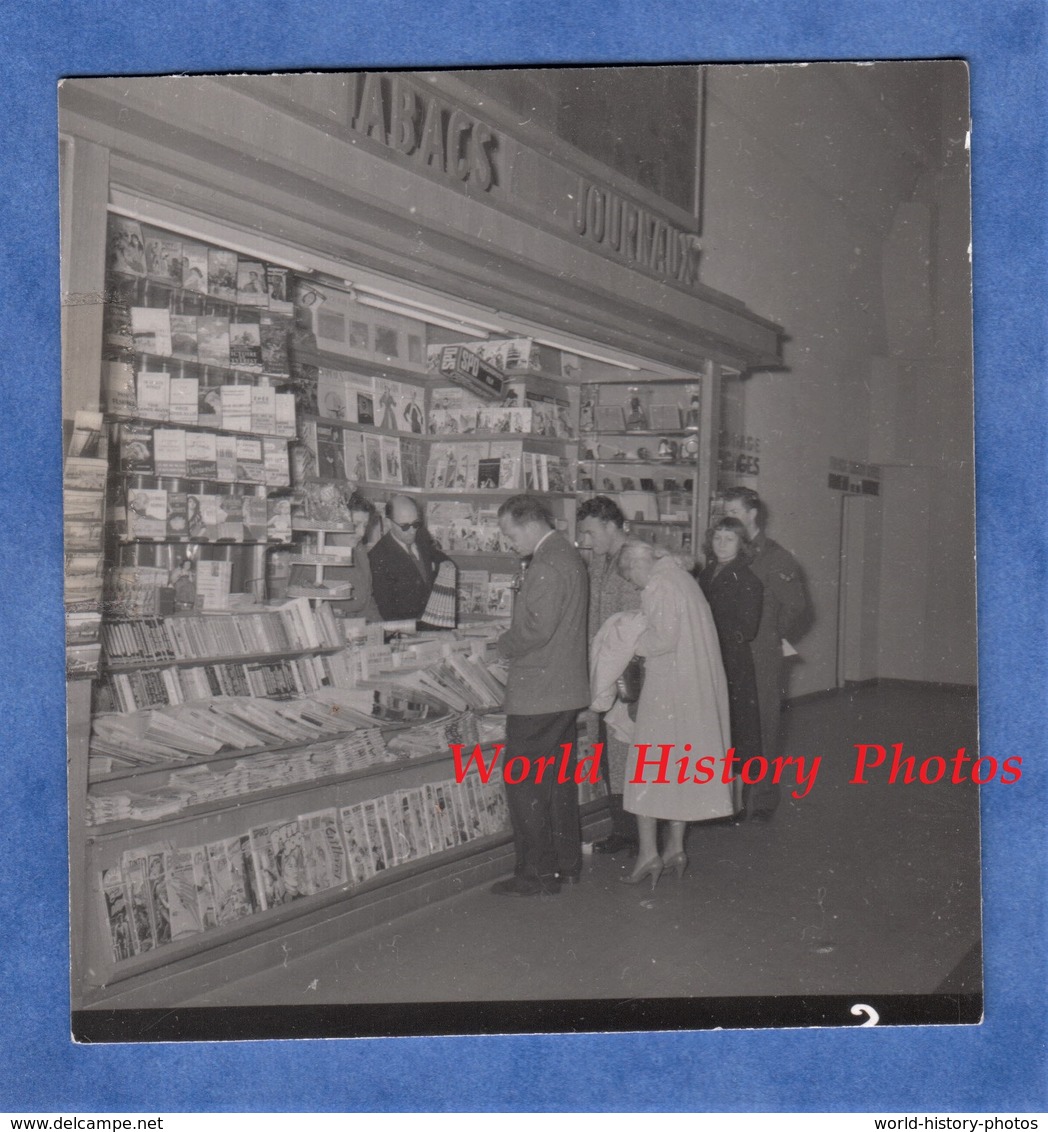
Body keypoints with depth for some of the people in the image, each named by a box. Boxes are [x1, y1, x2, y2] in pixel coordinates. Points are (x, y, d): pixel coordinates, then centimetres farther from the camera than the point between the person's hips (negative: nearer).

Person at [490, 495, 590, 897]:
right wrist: (514, 641, 11)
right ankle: (567, 863, 25)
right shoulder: (568, 555, 13)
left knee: (524, 782, -2)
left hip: (538, 694, -10)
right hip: (566, 688, 10)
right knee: (559, 778, 17)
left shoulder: (546, 567, -20)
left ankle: (537, 873, 3)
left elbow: (536, 630, -26)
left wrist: (505, 644, -8)